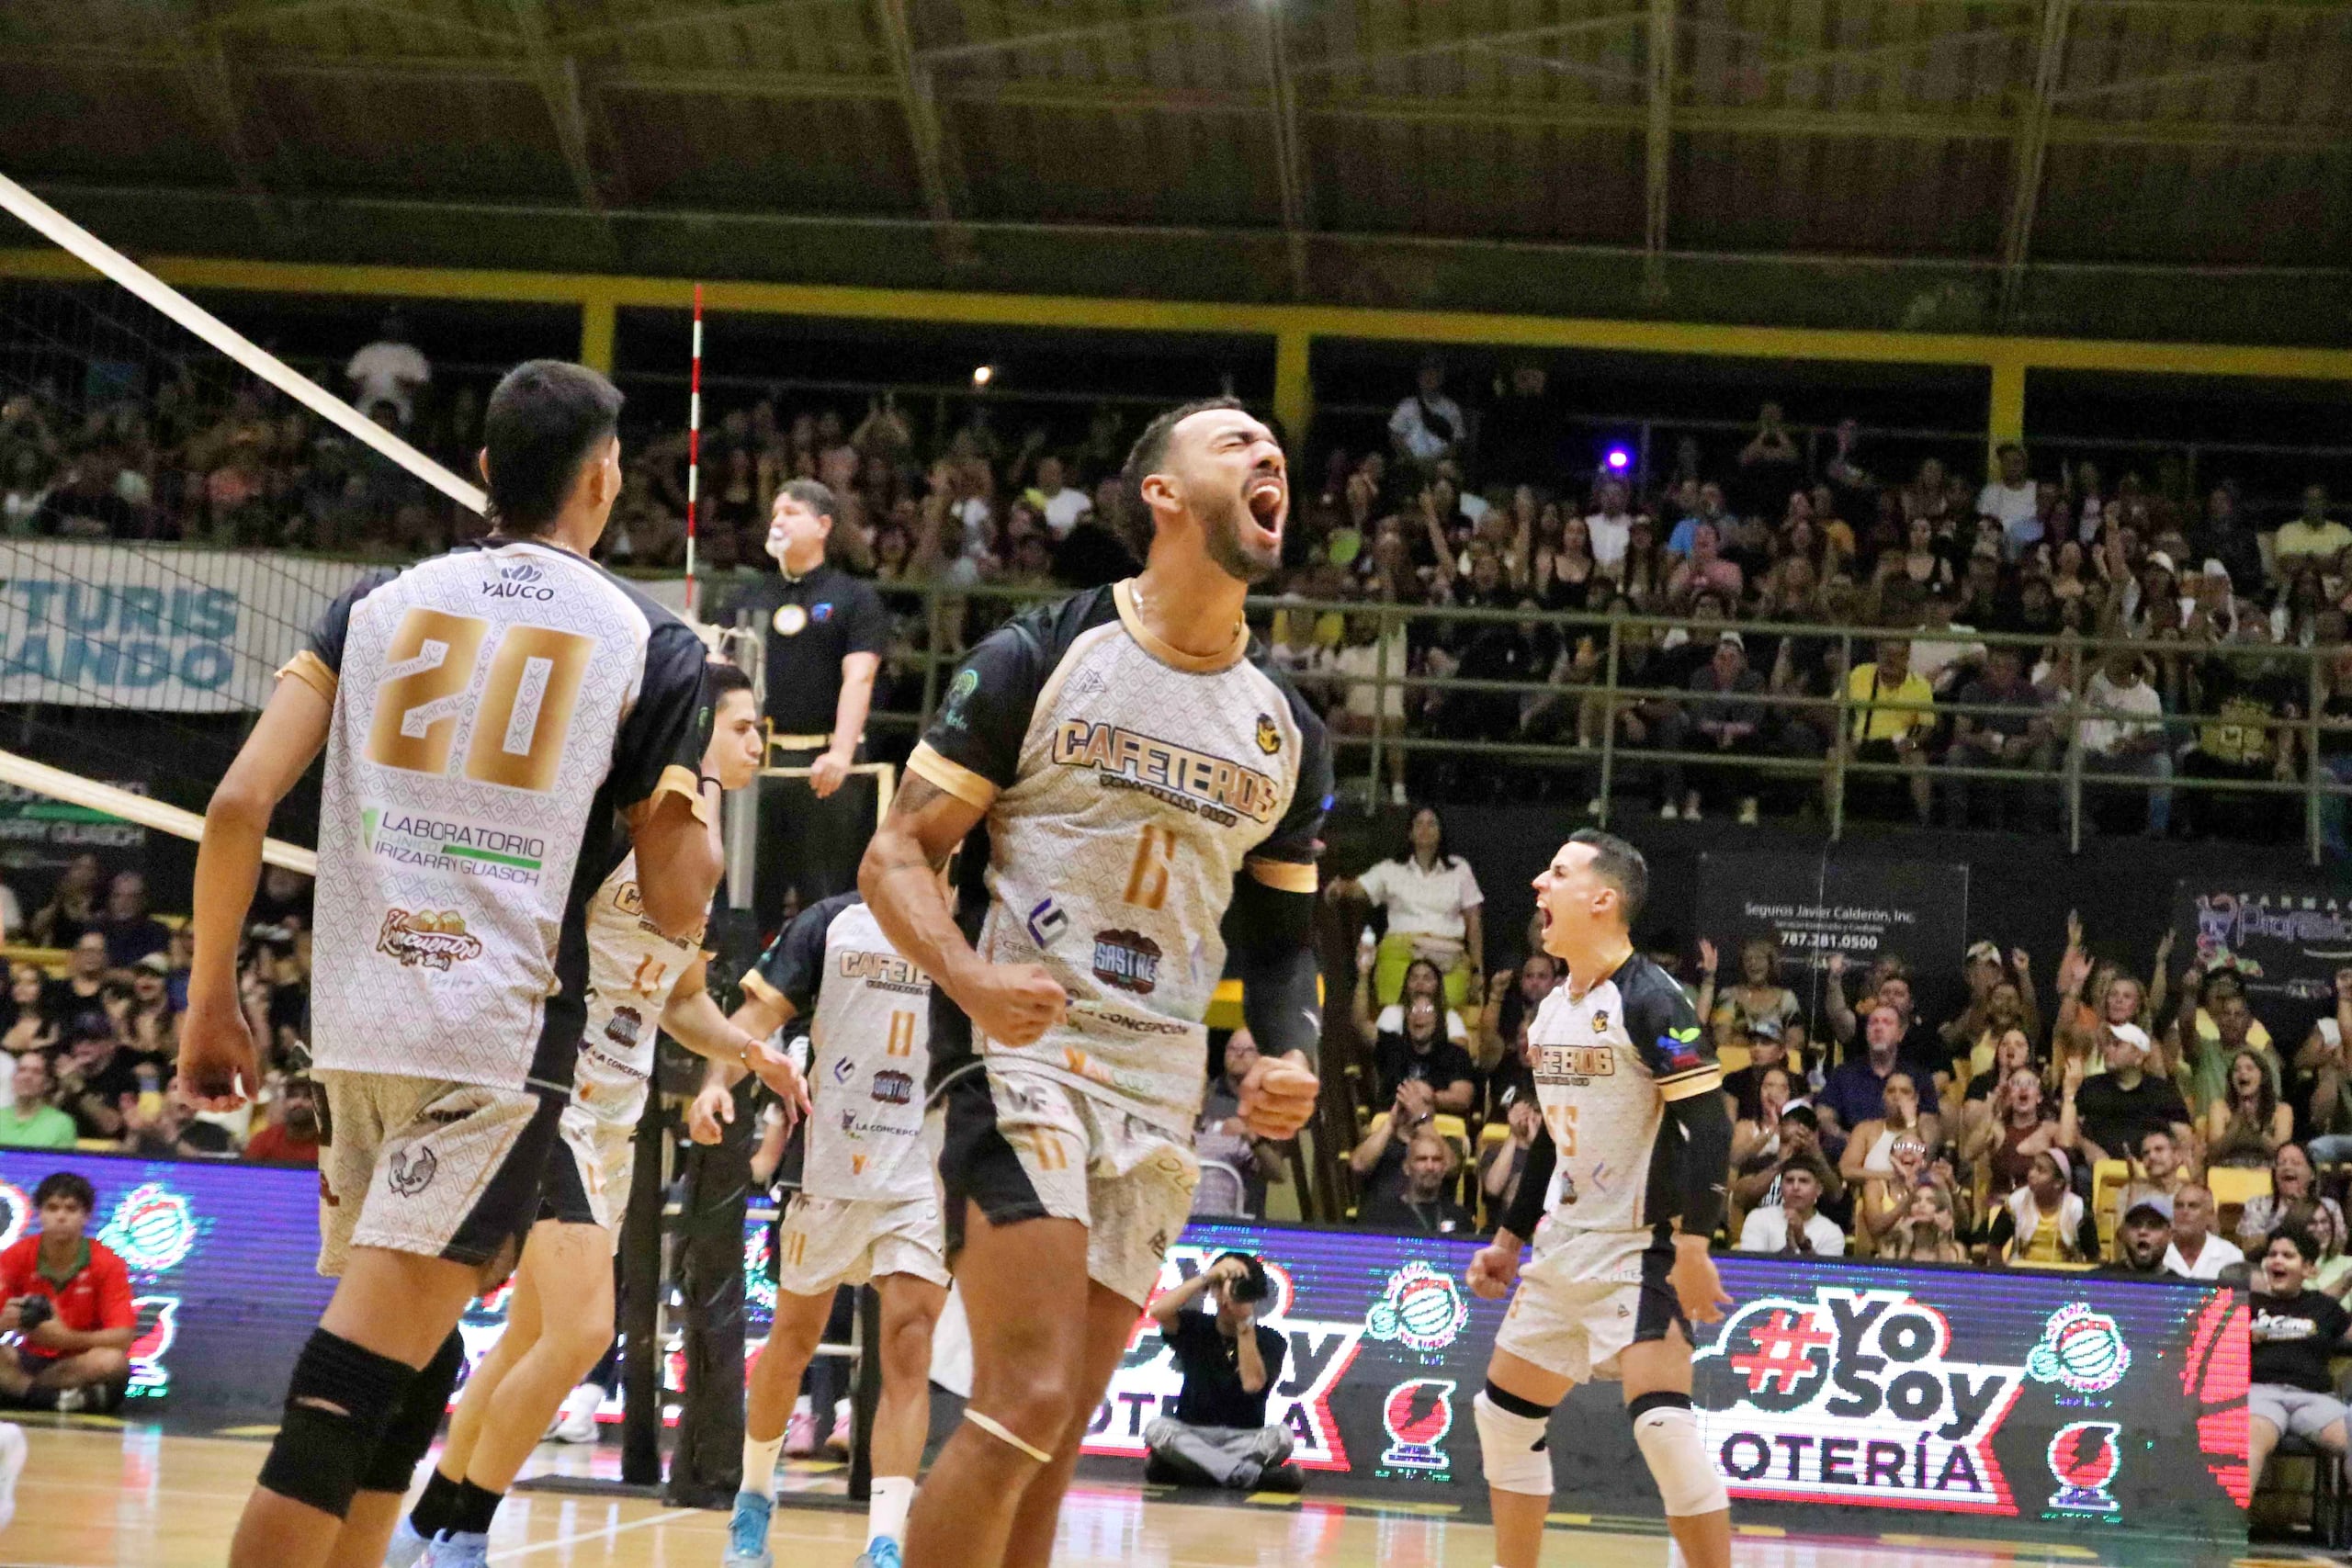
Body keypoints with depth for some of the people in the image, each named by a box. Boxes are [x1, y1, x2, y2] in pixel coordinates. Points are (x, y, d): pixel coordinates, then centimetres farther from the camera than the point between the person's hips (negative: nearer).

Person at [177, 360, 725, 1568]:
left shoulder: (383, 601, 11)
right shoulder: (650, 645, 2)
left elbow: (238, 804, 1)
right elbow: (676, 906, 3)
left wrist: (211, 996, 9)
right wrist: (702, 796, 22)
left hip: (357, 1023, 5)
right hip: (503, 1036, -5)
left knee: (410, 1361, 21)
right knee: (360, 1385, -9)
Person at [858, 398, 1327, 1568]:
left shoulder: (1287, 731, 12)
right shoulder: (1040, 659, -4)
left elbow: (1280, 937, 21)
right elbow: (896, 856, -4)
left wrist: (1291, 1054, -1)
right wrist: (972, 979, -23)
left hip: (1162, 1093, 6)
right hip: (1020, 1057, -6)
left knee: (1054, 1445, 7)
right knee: (1026, 1401, -20)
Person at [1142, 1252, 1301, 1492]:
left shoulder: (1270, 1341, 2)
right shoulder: (1195, 1328, 5)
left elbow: (1252, 1383, -17)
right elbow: (1159, 1311, -16)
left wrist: (1245, 1322, -19)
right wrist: (1207, 1276, -17)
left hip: (1245, 1439, 0)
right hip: (1192, 1436, 0)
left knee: (1281, 1436, -31)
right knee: (1157, 1430, -32)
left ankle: (1177, 1469, -32)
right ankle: (1253, 1476, -40)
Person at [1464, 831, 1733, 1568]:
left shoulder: (1650, 1001, -15)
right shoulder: (1552, 1010, 12)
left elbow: (1707, 1128, -20)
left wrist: (1693, 1249, -26)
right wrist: (1508, 1238, 22)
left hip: (1639, 1250, -9)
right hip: (1564, 1250, 9)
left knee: (1662, 1422, -20)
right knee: (1504, 1416, 12)